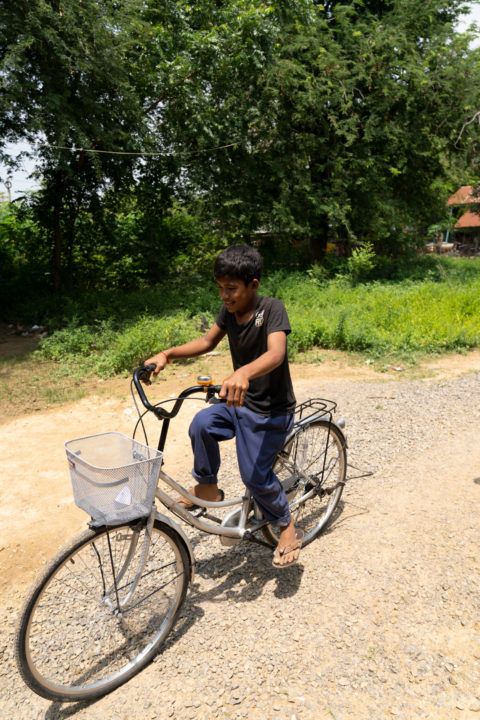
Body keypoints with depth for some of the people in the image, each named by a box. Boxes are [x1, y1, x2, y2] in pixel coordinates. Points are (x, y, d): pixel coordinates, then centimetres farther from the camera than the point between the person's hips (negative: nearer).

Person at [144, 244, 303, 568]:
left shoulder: (272, 309, -21)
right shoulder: (230, 310, -2)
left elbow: (275, 353, -38)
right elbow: (207, 341, 8)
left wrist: (243, 373, -59)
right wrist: (167, 354, -7)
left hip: (272, 411, -6)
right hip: (240, 404, 6)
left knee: (255, 475, -8)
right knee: (202, 424, -21)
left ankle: (288, 528, 19)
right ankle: (207, 487, 3)